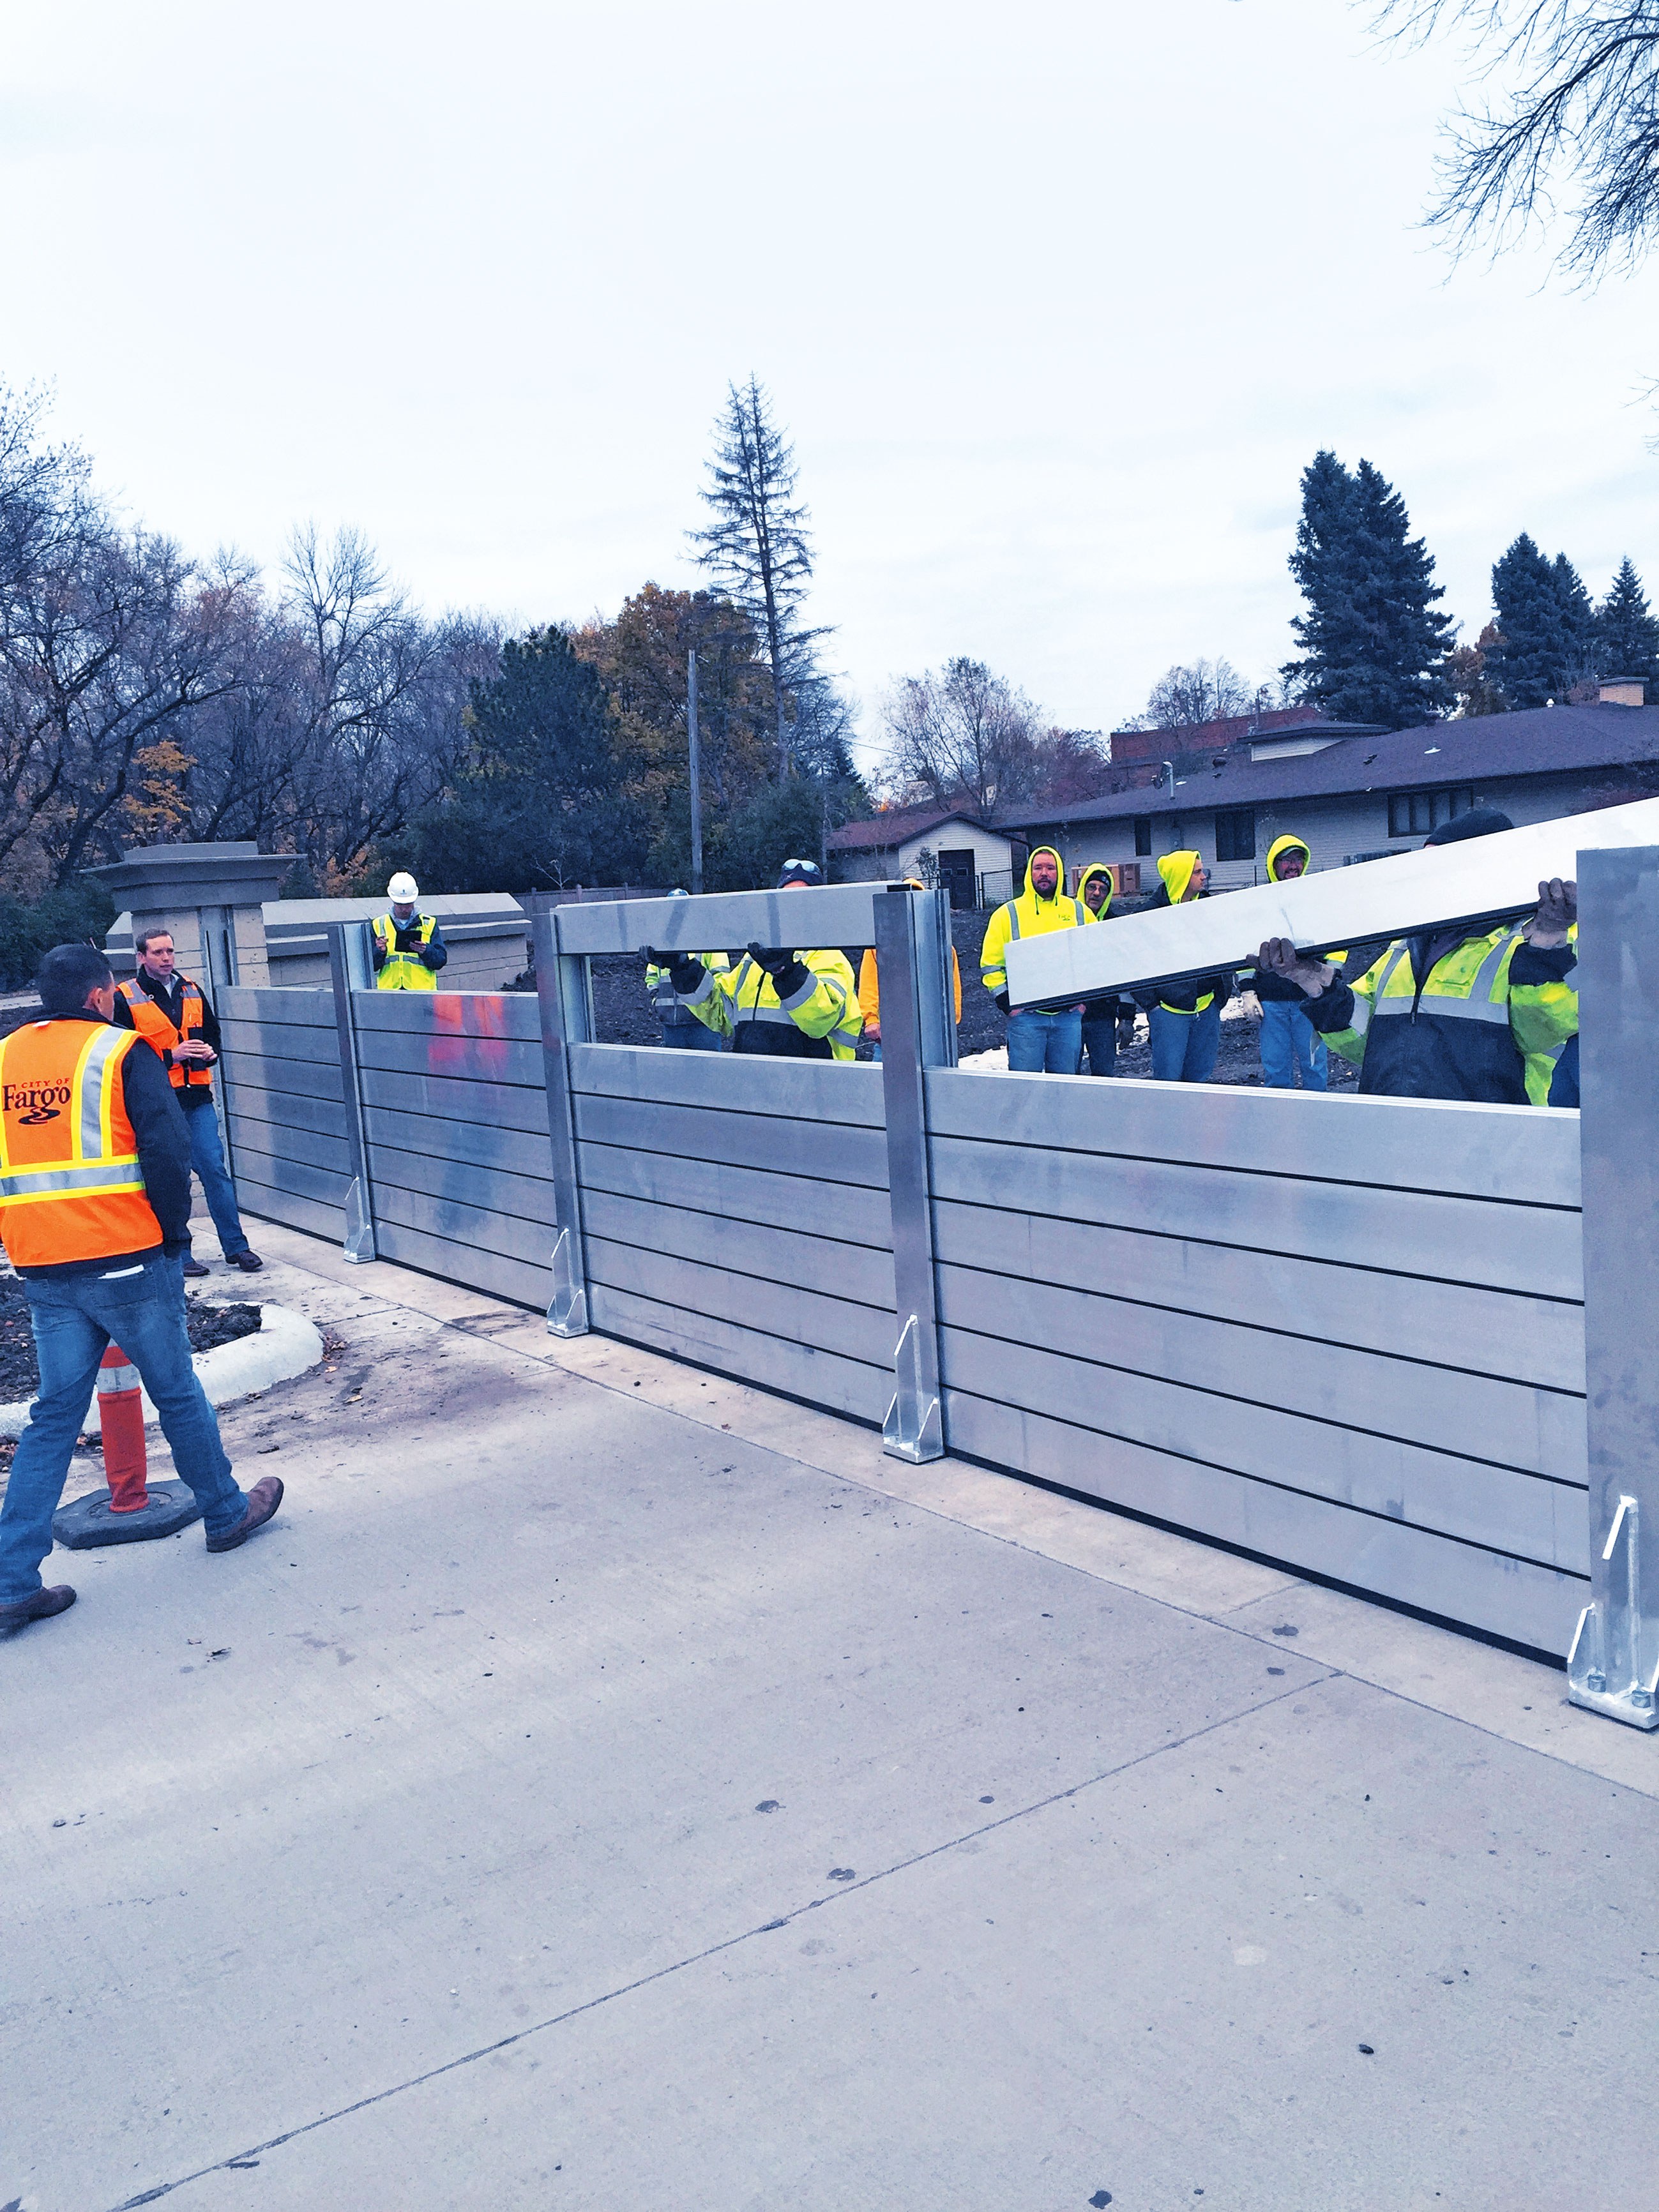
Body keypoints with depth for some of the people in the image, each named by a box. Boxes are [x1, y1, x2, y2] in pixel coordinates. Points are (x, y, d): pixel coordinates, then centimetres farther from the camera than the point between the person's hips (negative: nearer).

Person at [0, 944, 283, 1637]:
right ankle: (226, 1512, 28)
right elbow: (168, 1150, -17)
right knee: (177, 1393, 11)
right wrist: (175, 1230, -3)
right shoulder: (121, 1052, -7)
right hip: (127, 1261, -5)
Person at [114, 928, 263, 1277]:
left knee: (214, 1169, 0)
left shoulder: (192, 992, 12)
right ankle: (179, 1252, 12)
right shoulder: (126, 999, -2)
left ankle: (236, 1246, 6)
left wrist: (210, 1052, 0)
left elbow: (213, 1034, 22)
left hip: (197, 1098, 3)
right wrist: (170, 1055, -17)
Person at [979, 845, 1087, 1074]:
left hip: (1068, 1015, 2)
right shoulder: (1008, 914, 4)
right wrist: (1007, 1003, -6)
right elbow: (990, 965, 3)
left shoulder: (1079, 913, 11)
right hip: (1026, 1016, -2)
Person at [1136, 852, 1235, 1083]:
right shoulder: (1153, 913, -9)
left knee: (1200, 1076, 11)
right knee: (1169, 1077, -4)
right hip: (1169, 1009, -5)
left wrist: (1223, 991, 10)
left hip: (1207, 1007, 5)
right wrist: (1150, 1003, -9)